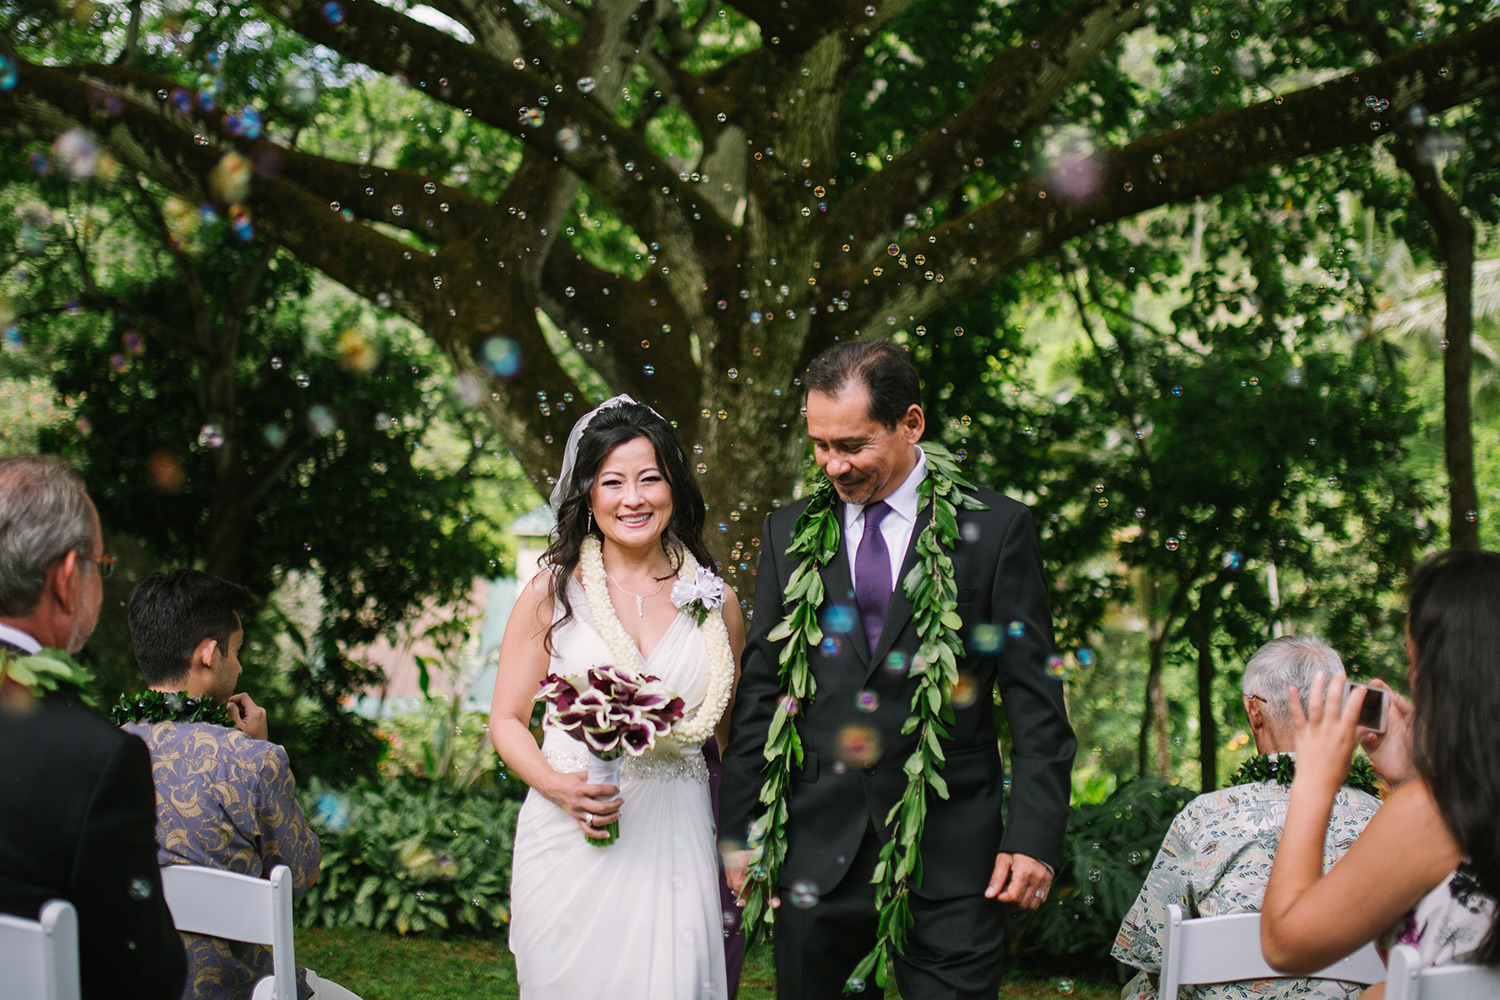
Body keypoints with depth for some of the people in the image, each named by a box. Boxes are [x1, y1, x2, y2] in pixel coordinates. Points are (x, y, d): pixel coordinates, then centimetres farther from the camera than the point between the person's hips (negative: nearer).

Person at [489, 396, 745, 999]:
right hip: (571, 836, -1)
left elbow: (730, 733, 12)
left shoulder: (715, 601, 5)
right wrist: (556, 785, -15)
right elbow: (507, 721, 3)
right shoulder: (552, 594, 0)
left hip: (675, 845, 1)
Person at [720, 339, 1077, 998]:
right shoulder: (789, 534, 9)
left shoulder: (994, 528, 0)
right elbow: (759, 691, 11)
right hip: (817, 846, 3)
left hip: (951, 851, -3)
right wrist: (740, 828, 7)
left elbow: (1035, 702, -1)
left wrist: (1034, 837, -8)